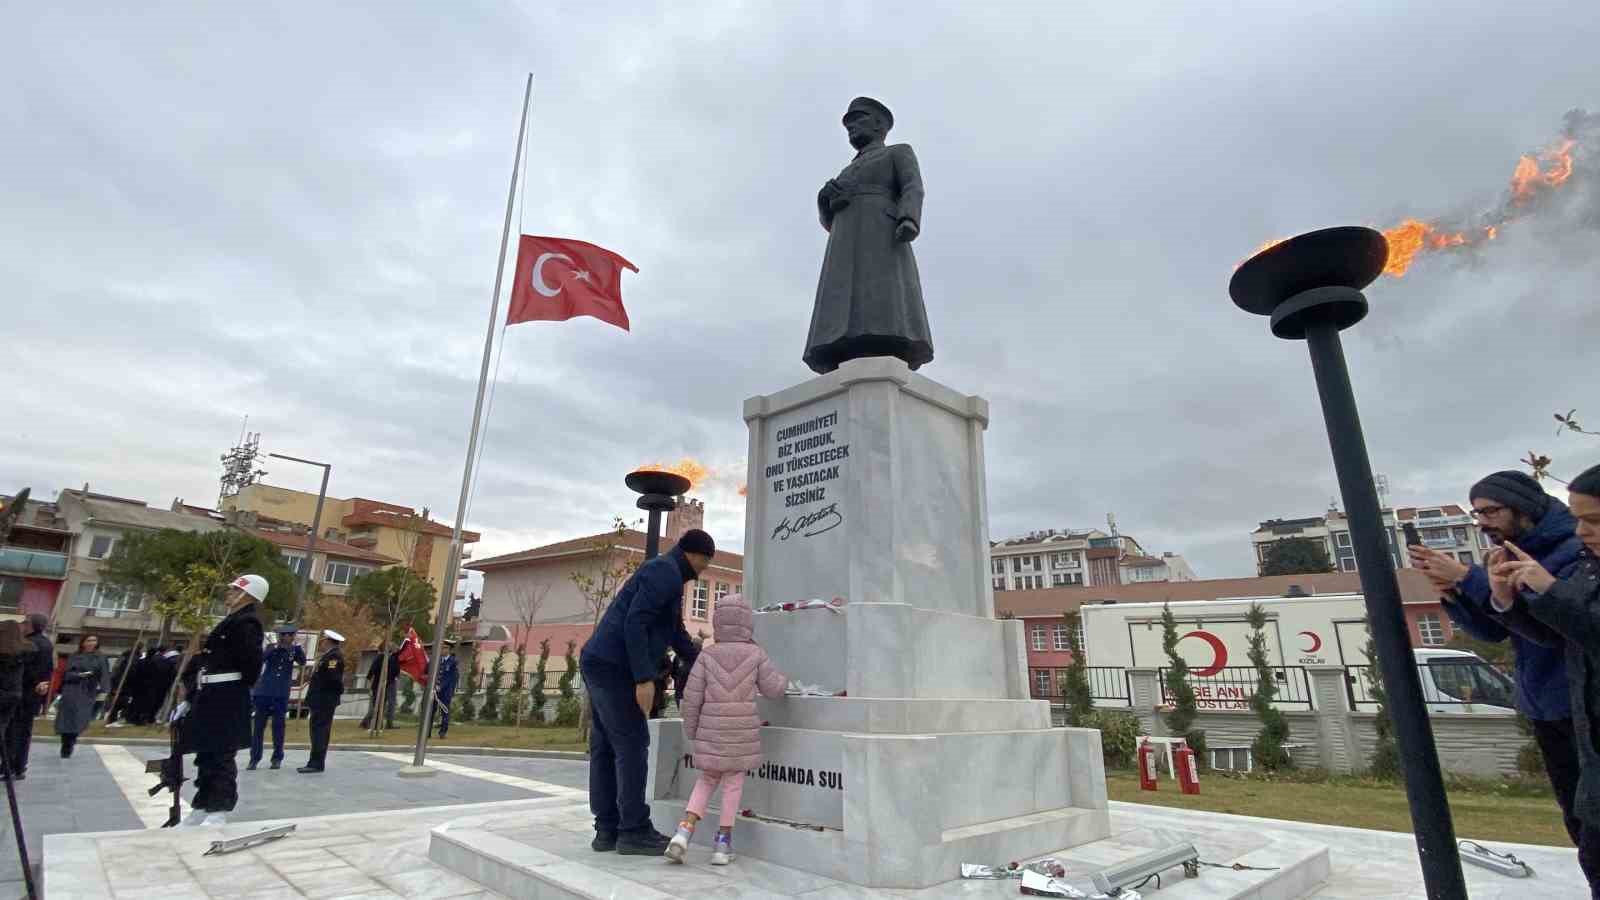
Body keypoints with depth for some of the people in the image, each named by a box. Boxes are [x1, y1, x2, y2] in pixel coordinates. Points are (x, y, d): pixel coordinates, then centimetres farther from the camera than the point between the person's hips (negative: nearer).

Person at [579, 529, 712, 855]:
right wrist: (644, 678, -23)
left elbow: (677, 635, 29)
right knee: (632, 746, -5)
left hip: (598, 663, 10)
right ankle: (634, 831, 1)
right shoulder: (666, 572, -10)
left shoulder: (665, 574, 22)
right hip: (614, 666, -10)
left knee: (604, 748, 10)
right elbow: (635, 623, -21)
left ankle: (607, 829, 15)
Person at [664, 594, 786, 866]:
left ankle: (685, 830, 3)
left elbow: (692, 695, -4)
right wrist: (783, 678, 24)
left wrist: (690, 728, 9)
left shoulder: (707, 655, -3)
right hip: (743, 729, -1)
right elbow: (772, 690, 3)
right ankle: (723, 843, 14)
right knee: (733, 782, 12)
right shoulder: (756, 654, -4)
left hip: (712, 730, 1)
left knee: (707, 780, 17)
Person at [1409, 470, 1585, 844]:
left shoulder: (1577, 549, -15)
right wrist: (1453, 592, -12)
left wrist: (1468, 577, -30)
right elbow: (1494, 630, 6)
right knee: (1577, 816, 14)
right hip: (1543, 707, 7)